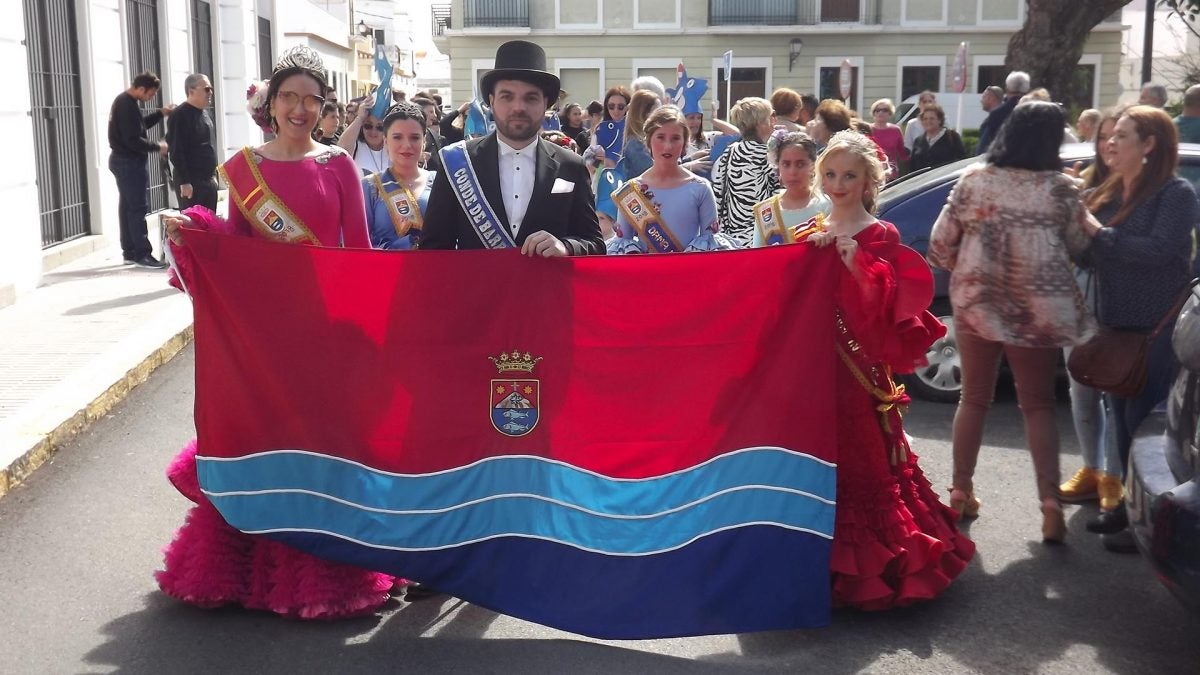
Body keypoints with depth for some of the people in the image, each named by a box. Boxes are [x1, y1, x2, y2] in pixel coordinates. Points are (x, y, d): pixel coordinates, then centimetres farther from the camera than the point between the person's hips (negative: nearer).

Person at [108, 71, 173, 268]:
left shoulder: (124, 100, 11)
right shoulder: (127, 105, -21)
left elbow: (139, 124, 23)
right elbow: (133, 140, -25)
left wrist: (160, 113, 12)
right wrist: (157, 147, -14)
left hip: (123, 160, 11)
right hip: (130, 162, -11)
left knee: (128, 207, 13)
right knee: (138, 208, -7)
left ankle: (130, 252, 19)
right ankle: (142, 254, -5)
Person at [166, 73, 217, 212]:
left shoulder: (204, 113, 14)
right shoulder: (180, 115, -12)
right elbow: (176, 151, -18)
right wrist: (184, 182, -22)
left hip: (208, 180, 9)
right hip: (191, 181, -9)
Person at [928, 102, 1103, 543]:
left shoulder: (972, 180, -1)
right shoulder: (1060, 188, -7)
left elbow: (941, 244, 1)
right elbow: (1081, 247, 4)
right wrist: (1086, 220, 23)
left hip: (975, 305, 2)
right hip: (1036, 313, -2)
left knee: (974, 399, 15)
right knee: (1038, 405, 9)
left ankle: (961, 493, 21)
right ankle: (1049, 501, 0)